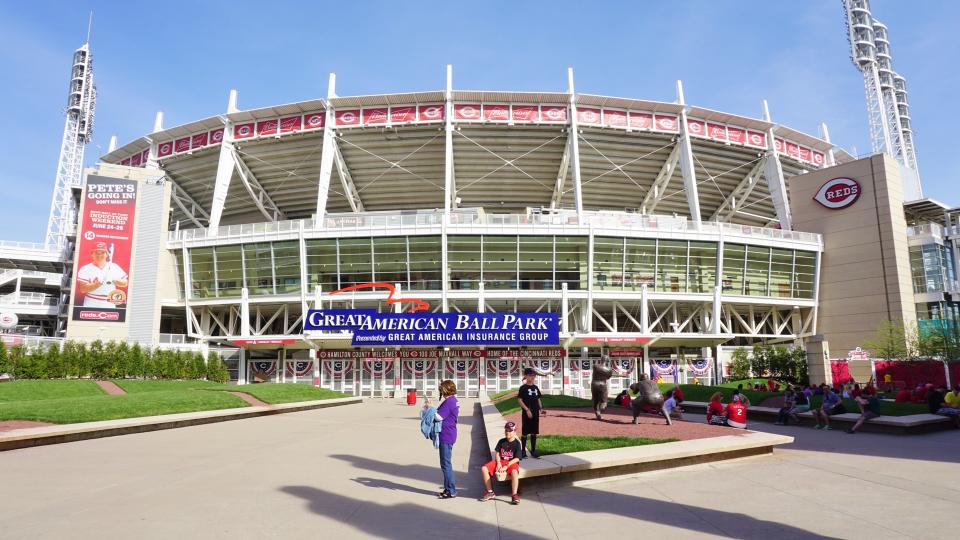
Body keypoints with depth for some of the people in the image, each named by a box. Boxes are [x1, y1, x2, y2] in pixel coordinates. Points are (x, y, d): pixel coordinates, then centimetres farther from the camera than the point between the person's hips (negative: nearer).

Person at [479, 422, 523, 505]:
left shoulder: (517, 443, -6)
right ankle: (490, 492, -5)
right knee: (484, 469, -16)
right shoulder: (501, 441, 7)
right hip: (501, 461, 5)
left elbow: (517, 459, -12)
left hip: (512, 463, -5)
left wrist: (506, 466, -21)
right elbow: (497, 453, 8)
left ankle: (514, 495, -28)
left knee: (514, 472, -41)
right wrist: (498, 463, -11)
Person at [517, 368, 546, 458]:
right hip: (526, 413, -6)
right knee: (525, 433, 2)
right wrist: (527, 410, -18)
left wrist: (541, 408, 3)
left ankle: (533, 451, 18)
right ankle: (523, 450, 12)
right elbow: (519, 400, -11)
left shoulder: (536, 387, 11)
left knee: (534, 433, 10)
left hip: (535, 413, 6)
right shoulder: (523, 388, -7)